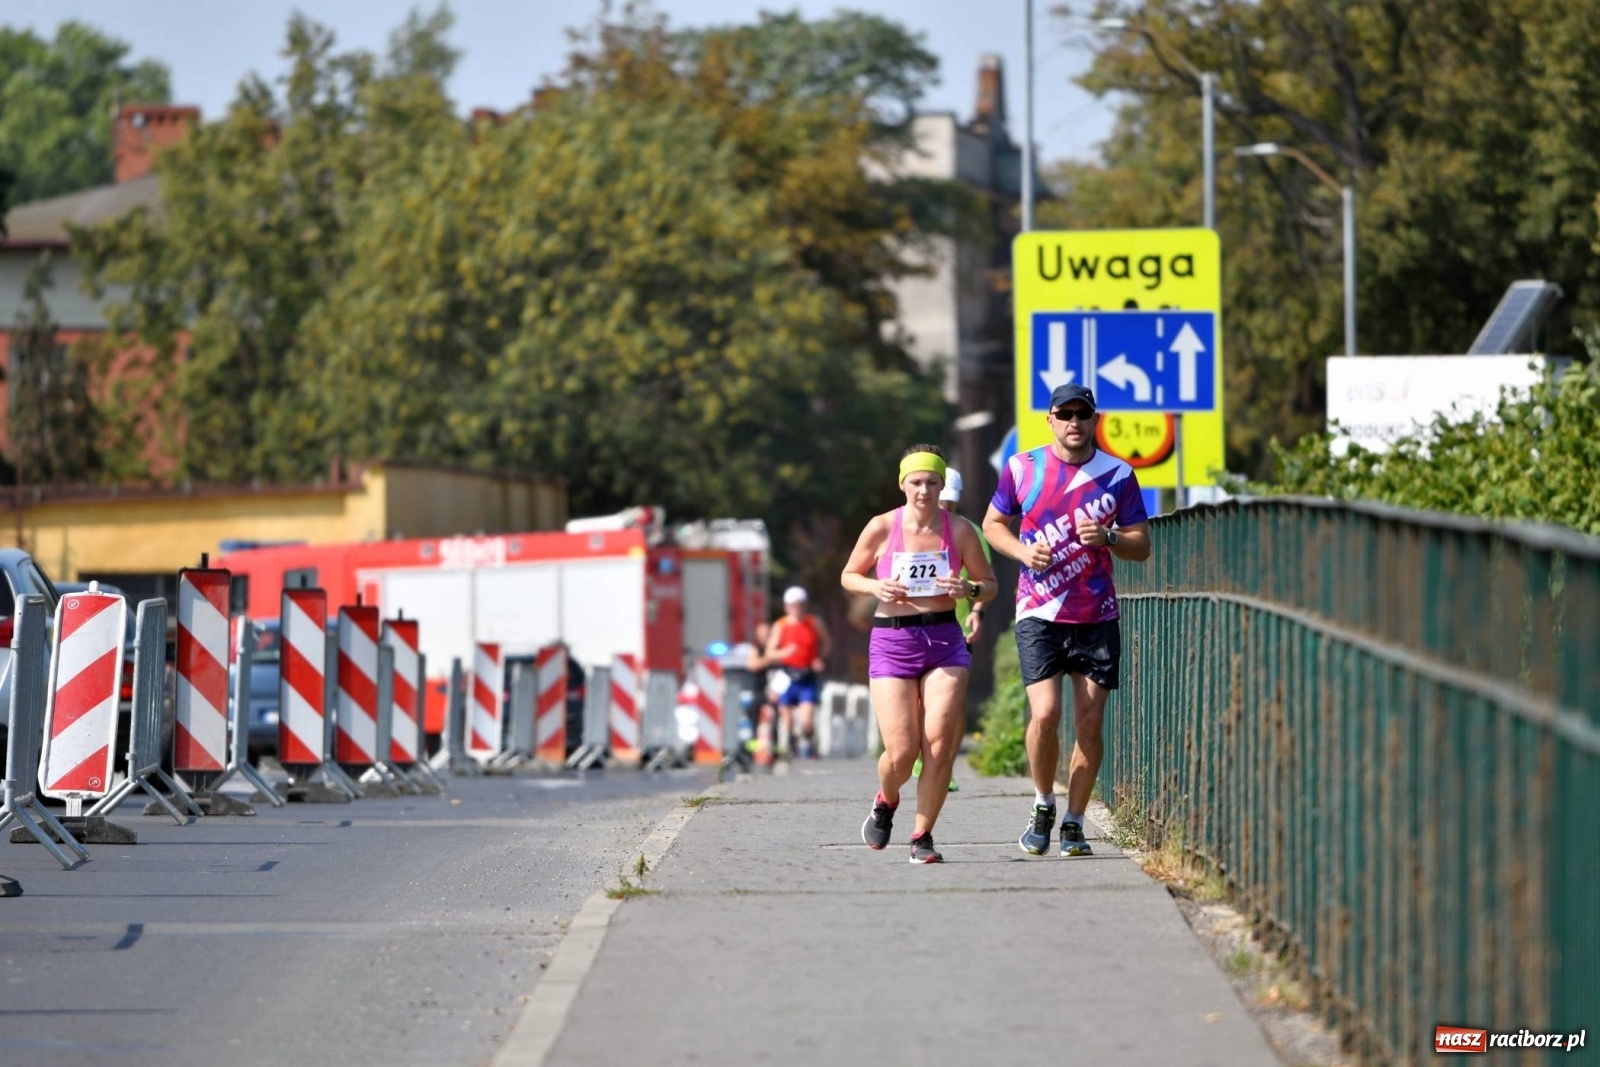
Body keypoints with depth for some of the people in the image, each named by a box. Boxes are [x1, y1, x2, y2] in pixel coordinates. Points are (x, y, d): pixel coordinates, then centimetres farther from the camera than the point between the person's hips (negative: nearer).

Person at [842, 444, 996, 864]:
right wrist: (876, 587, -10)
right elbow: (849, 575, 12)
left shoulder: (959, 530, 3)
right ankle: (886, 801, 27)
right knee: (901, 753, -8)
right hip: (891, 642, -1)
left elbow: (990, 585, 12)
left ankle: (922, 837, 4)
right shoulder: (882, 528, 0)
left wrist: (969, 590, -11)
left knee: (939, 745, -11)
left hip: (945, 640, 1)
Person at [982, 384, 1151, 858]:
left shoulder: (1118, 474, 3)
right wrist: (1023, 551, -6)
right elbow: (993, 524, 13)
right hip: (1039, 615, -1)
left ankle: (1073, 824, 12)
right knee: (1045, 713, -15)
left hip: (1097, 617, 1)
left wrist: (1106, 538, -14)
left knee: (1089, 723, 0)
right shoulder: (1021, 468, 3)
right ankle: (1043, 806, 8)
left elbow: (1141, 546, 7)